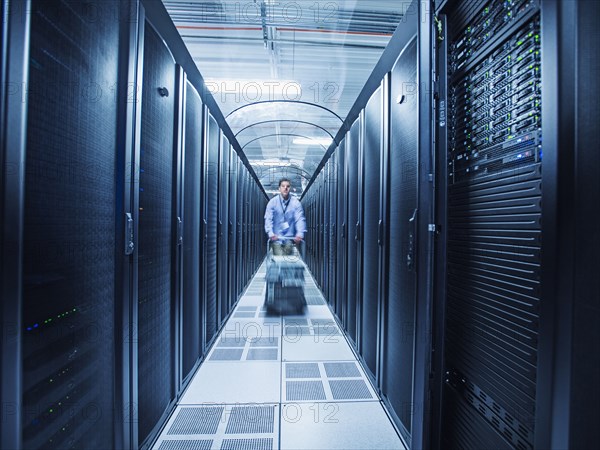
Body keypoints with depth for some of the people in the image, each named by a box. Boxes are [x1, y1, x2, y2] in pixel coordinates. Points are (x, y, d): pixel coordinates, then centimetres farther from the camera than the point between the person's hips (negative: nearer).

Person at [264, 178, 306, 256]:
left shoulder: (296, 202, -1)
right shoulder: (272, 202, -2)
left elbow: (300, 219, -9)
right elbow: (268, 219, -7)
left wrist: (300, 234, -26)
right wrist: (270, 233, -24)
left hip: (290, 238, 1)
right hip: (276, 238, -1)